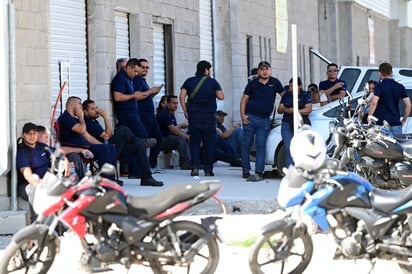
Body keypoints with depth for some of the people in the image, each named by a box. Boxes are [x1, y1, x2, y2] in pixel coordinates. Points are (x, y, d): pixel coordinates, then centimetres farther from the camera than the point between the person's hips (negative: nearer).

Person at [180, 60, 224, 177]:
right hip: (209, 117, -1)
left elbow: (182, 96, -1)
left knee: (194, 142, 5)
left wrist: (186, 111, 3)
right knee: (209, 143, 6)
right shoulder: (213, 82, 1)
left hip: (193, 116, 1)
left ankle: (195, 168, -7)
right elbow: (221, 96, -1)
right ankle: (208, 169, 5)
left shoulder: (189, 81, 6)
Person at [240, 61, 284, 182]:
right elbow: (244, 99, 5)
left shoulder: (275, 82, 4)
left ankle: (259, 172, -6)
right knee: (246, 144, 2)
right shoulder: (253, 84, 2)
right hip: (250, 117, 0)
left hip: (265, 120, 0)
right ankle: (245, 171, 9)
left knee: (261, 145, -5)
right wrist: (243, 115, -6)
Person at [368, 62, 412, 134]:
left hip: (381, 123, -4)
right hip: (396, 123, 4)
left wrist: (369, 117, -8)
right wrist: (403, 120, 13)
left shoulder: (379, 86, -4)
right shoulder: (400, 87, 9)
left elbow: (374, 102, -17)